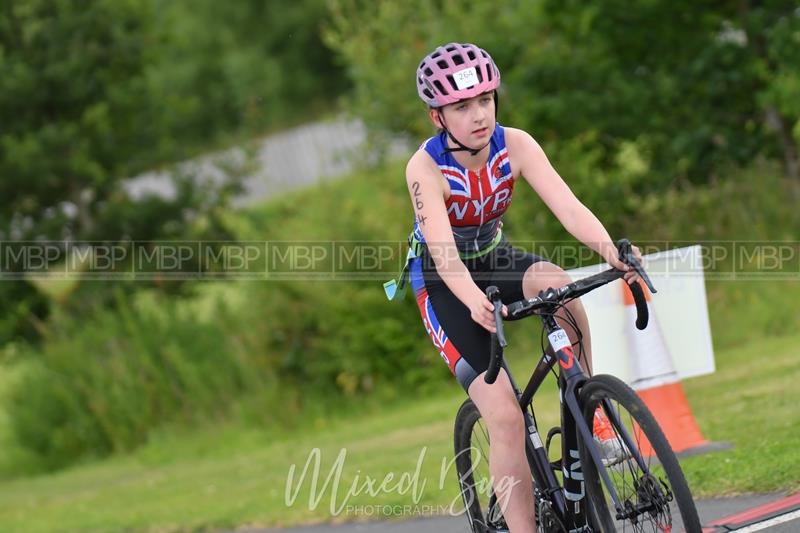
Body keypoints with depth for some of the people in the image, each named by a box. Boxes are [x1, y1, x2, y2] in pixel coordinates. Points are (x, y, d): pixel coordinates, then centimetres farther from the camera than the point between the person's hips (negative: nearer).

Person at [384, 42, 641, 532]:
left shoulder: (515, 145, -18)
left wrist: (615, 255, -47)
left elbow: (569, 208, -29)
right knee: (506, 418, -17)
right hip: (443, 284, -3)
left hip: (495, 259, 3)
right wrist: (476, 302, -58)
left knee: (557, 284, -33)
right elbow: (444, 253, -39)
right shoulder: (425, 167, -26)